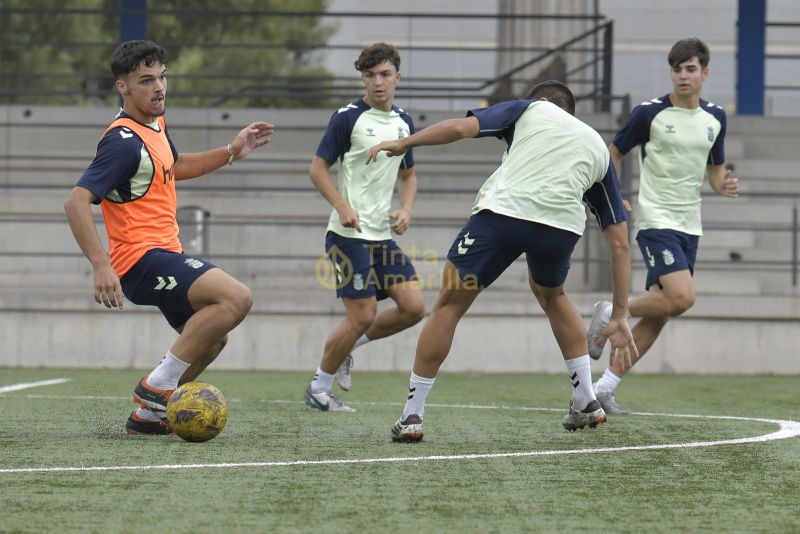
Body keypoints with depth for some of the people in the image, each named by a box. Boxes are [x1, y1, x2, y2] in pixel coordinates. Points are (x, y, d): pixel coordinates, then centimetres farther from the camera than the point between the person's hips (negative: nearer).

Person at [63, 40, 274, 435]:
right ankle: (158, 386, -17)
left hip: (163, 257, 10)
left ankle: (148, 415, 24)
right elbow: (76, 202, -26)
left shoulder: (155, 124, 11)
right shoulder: (124, 141, -19)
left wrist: (230, 152, 23)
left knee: (211, 338, 22)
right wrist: (101, 265, -33)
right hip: (142, 258, -10)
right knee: (237, 298, -25)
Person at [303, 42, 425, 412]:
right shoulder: (348, 118, -7)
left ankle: (345, 348, 18)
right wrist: (343, 208, -19)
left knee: (413, 307, -3)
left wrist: (406, 209, 4)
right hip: (349, 234, -7)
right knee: (363, 314, -10)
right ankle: (319, 388, 7)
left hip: (384, 236, 7)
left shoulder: (403, 122, 12)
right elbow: (318, 169, -6)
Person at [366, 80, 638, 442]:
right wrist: (619, 317, 28)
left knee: (449, 305, 13)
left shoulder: (531, 110, 24)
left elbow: (461, 127, 7)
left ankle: (412, 416, 12)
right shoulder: (598, 147, 30)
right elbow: (619, 242, 26)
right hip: (563, 225, 4)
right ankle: (586, 403, 33)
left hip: (503, 210, -3)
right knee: (551, 294, 36)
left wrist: (403, 143, 19)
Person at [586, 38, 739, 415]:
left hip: (689, 227, 6)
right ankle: (610, 315, -2)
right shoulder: (650, 113, -7)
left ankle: (605, 387, 11)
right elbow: (614, 153, 4)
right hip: (655, 221, -6)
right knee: (682, 298, -24)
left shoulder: (715, 118, 9)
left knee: (658, 316, 4)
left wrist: (724, 186, -4)